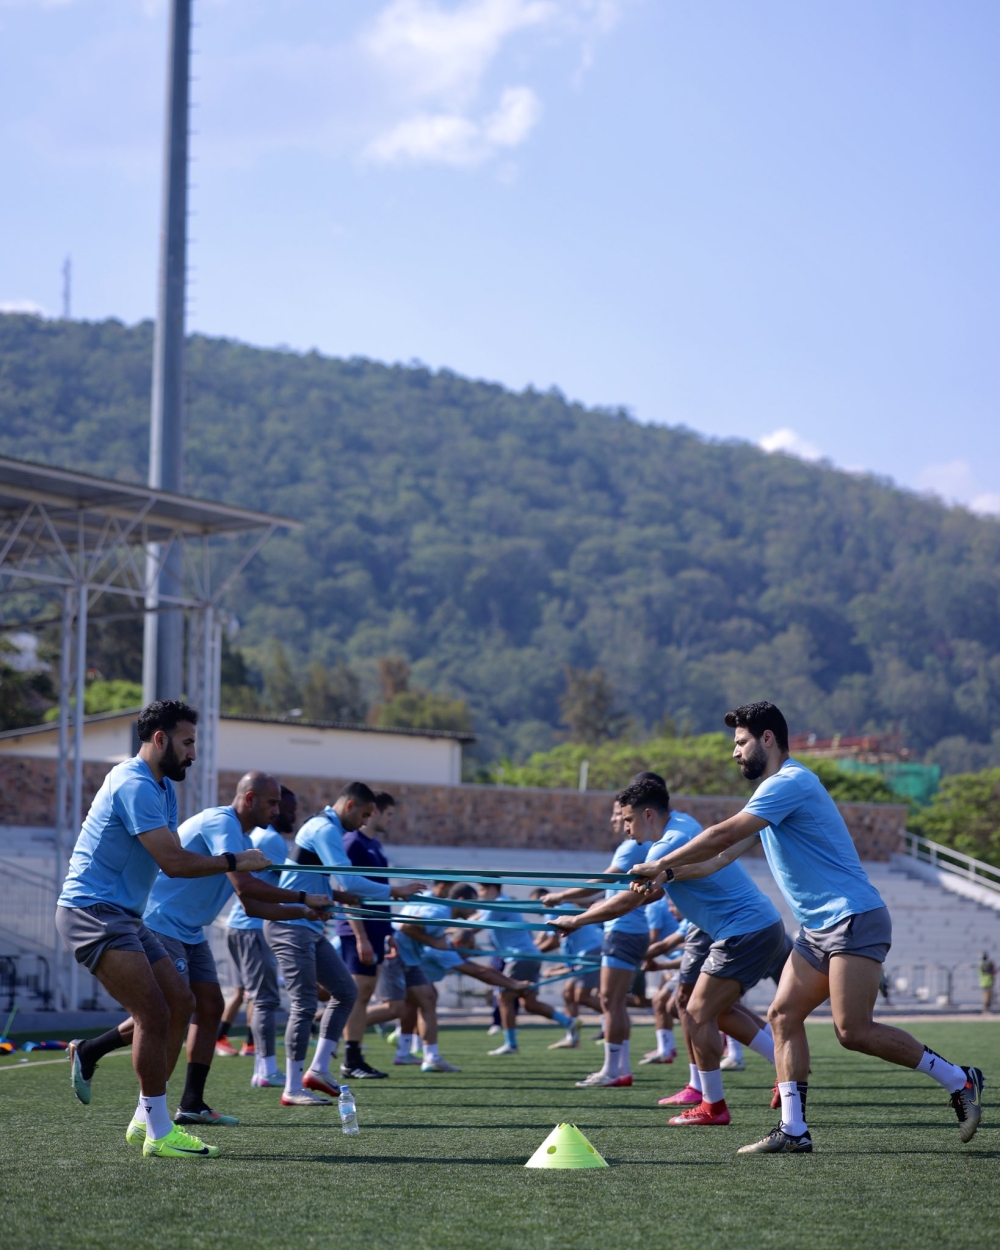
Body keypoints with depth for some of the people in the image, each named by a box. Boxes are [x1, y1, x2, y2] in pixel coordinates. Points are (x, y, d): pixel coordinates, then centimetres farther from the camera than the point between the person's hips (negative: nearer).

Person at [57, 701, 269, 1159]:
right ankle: (158, 1133, -10)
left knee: (179, 1002, 6)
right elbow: (173, 863, -22)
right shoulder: (134, 785, -17)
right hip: (93, 911, -10)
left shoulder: (162, 788, 17)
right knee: (153, 1014, -15)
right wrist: (233, 861, -12)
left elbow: (173, 858, 11)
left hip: (123, 916, 10)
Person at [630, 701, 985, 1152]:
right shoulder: (775, 788, 20)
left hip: (854, 917, -10)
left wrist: (661, 863, -11)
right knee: (783, 1016, 1)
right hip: (818, 928, 10)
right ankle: (793, 1131, -1)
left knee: (854, 1030, -14)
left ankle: (959, 1081, -3)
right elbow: (728, 851, 22)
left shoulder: (790, 782, -12)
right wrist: (670, 873, 12)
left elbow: (724, 834, -19)